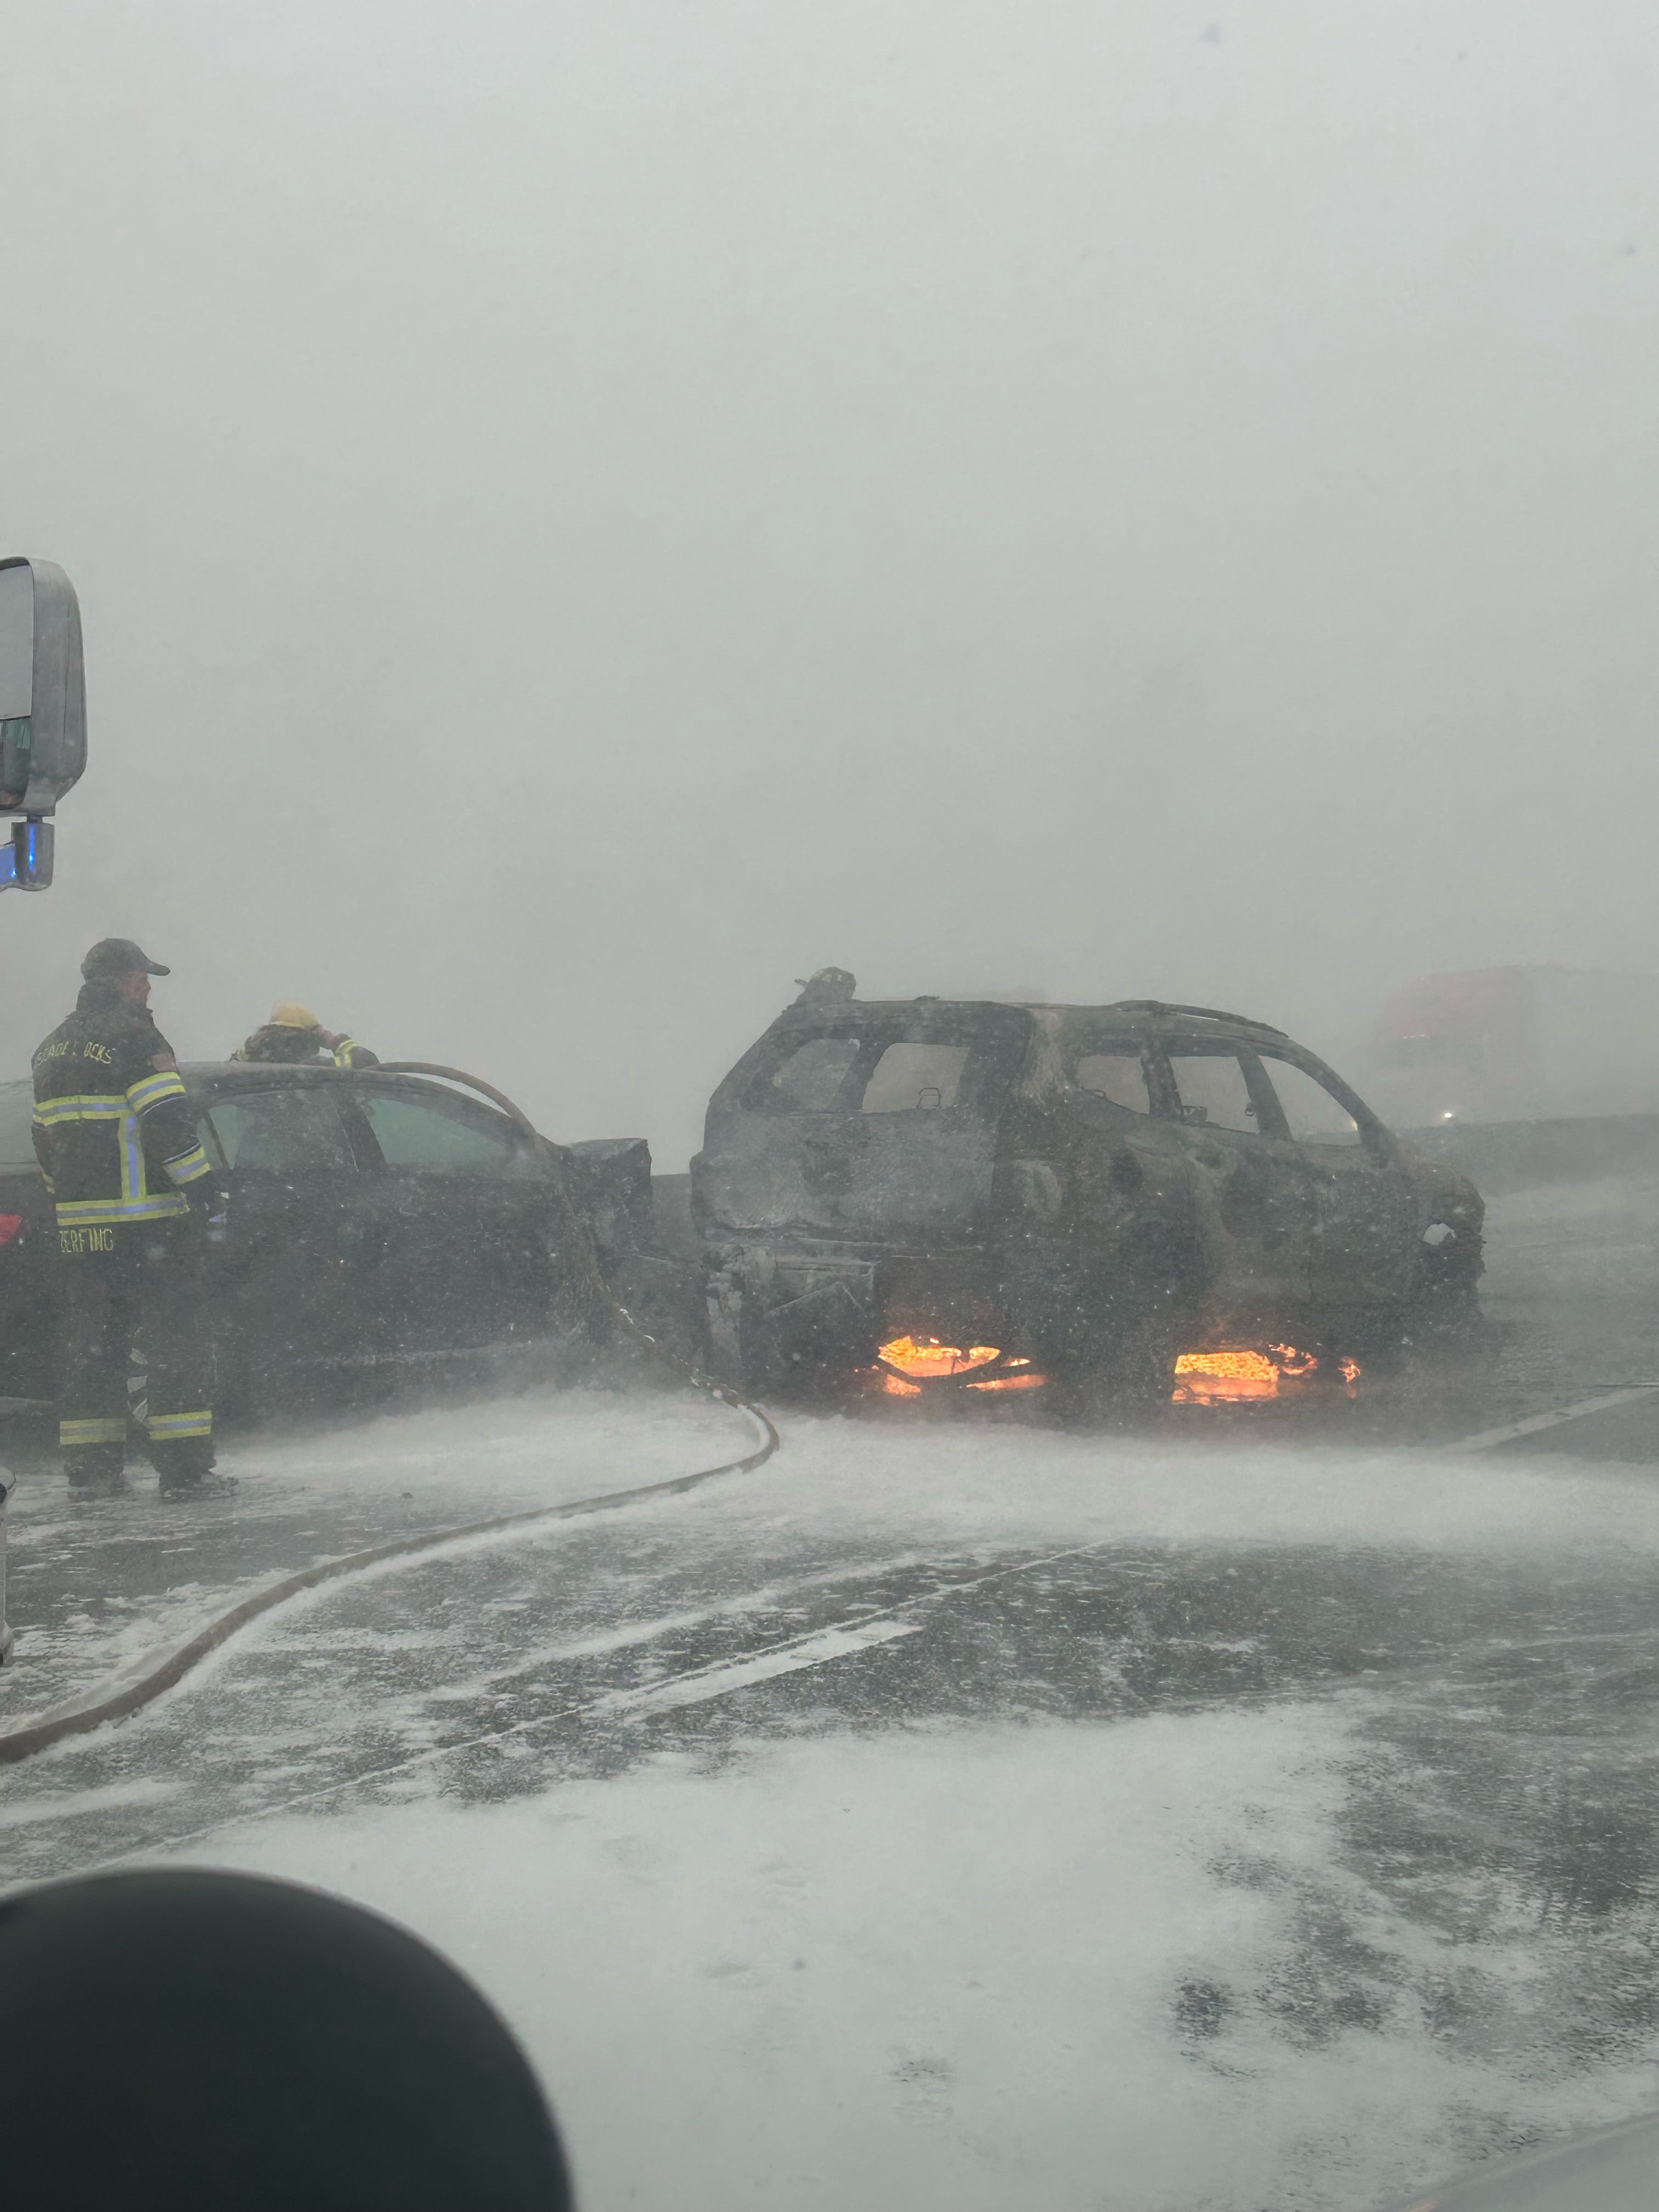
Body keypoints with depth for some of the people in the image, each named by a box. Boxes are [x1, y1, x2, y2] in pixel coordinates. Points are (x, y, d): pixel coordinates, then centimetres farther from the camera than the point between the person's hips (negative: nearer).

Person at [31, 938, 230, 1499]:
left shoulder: (54, 1049, 17)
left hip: (80, 1224, 8)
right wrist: (208, 1195, -14)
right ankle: (184, 1467, -6)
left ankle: (89, 1468, 12)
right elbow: (170, 1128, -17)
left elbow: (45, 1140, 22)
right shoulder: (134, 1038, -9)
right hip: (148, 1221, -8)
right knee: (177, 1344, -3)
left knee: (89, 1345, 11)